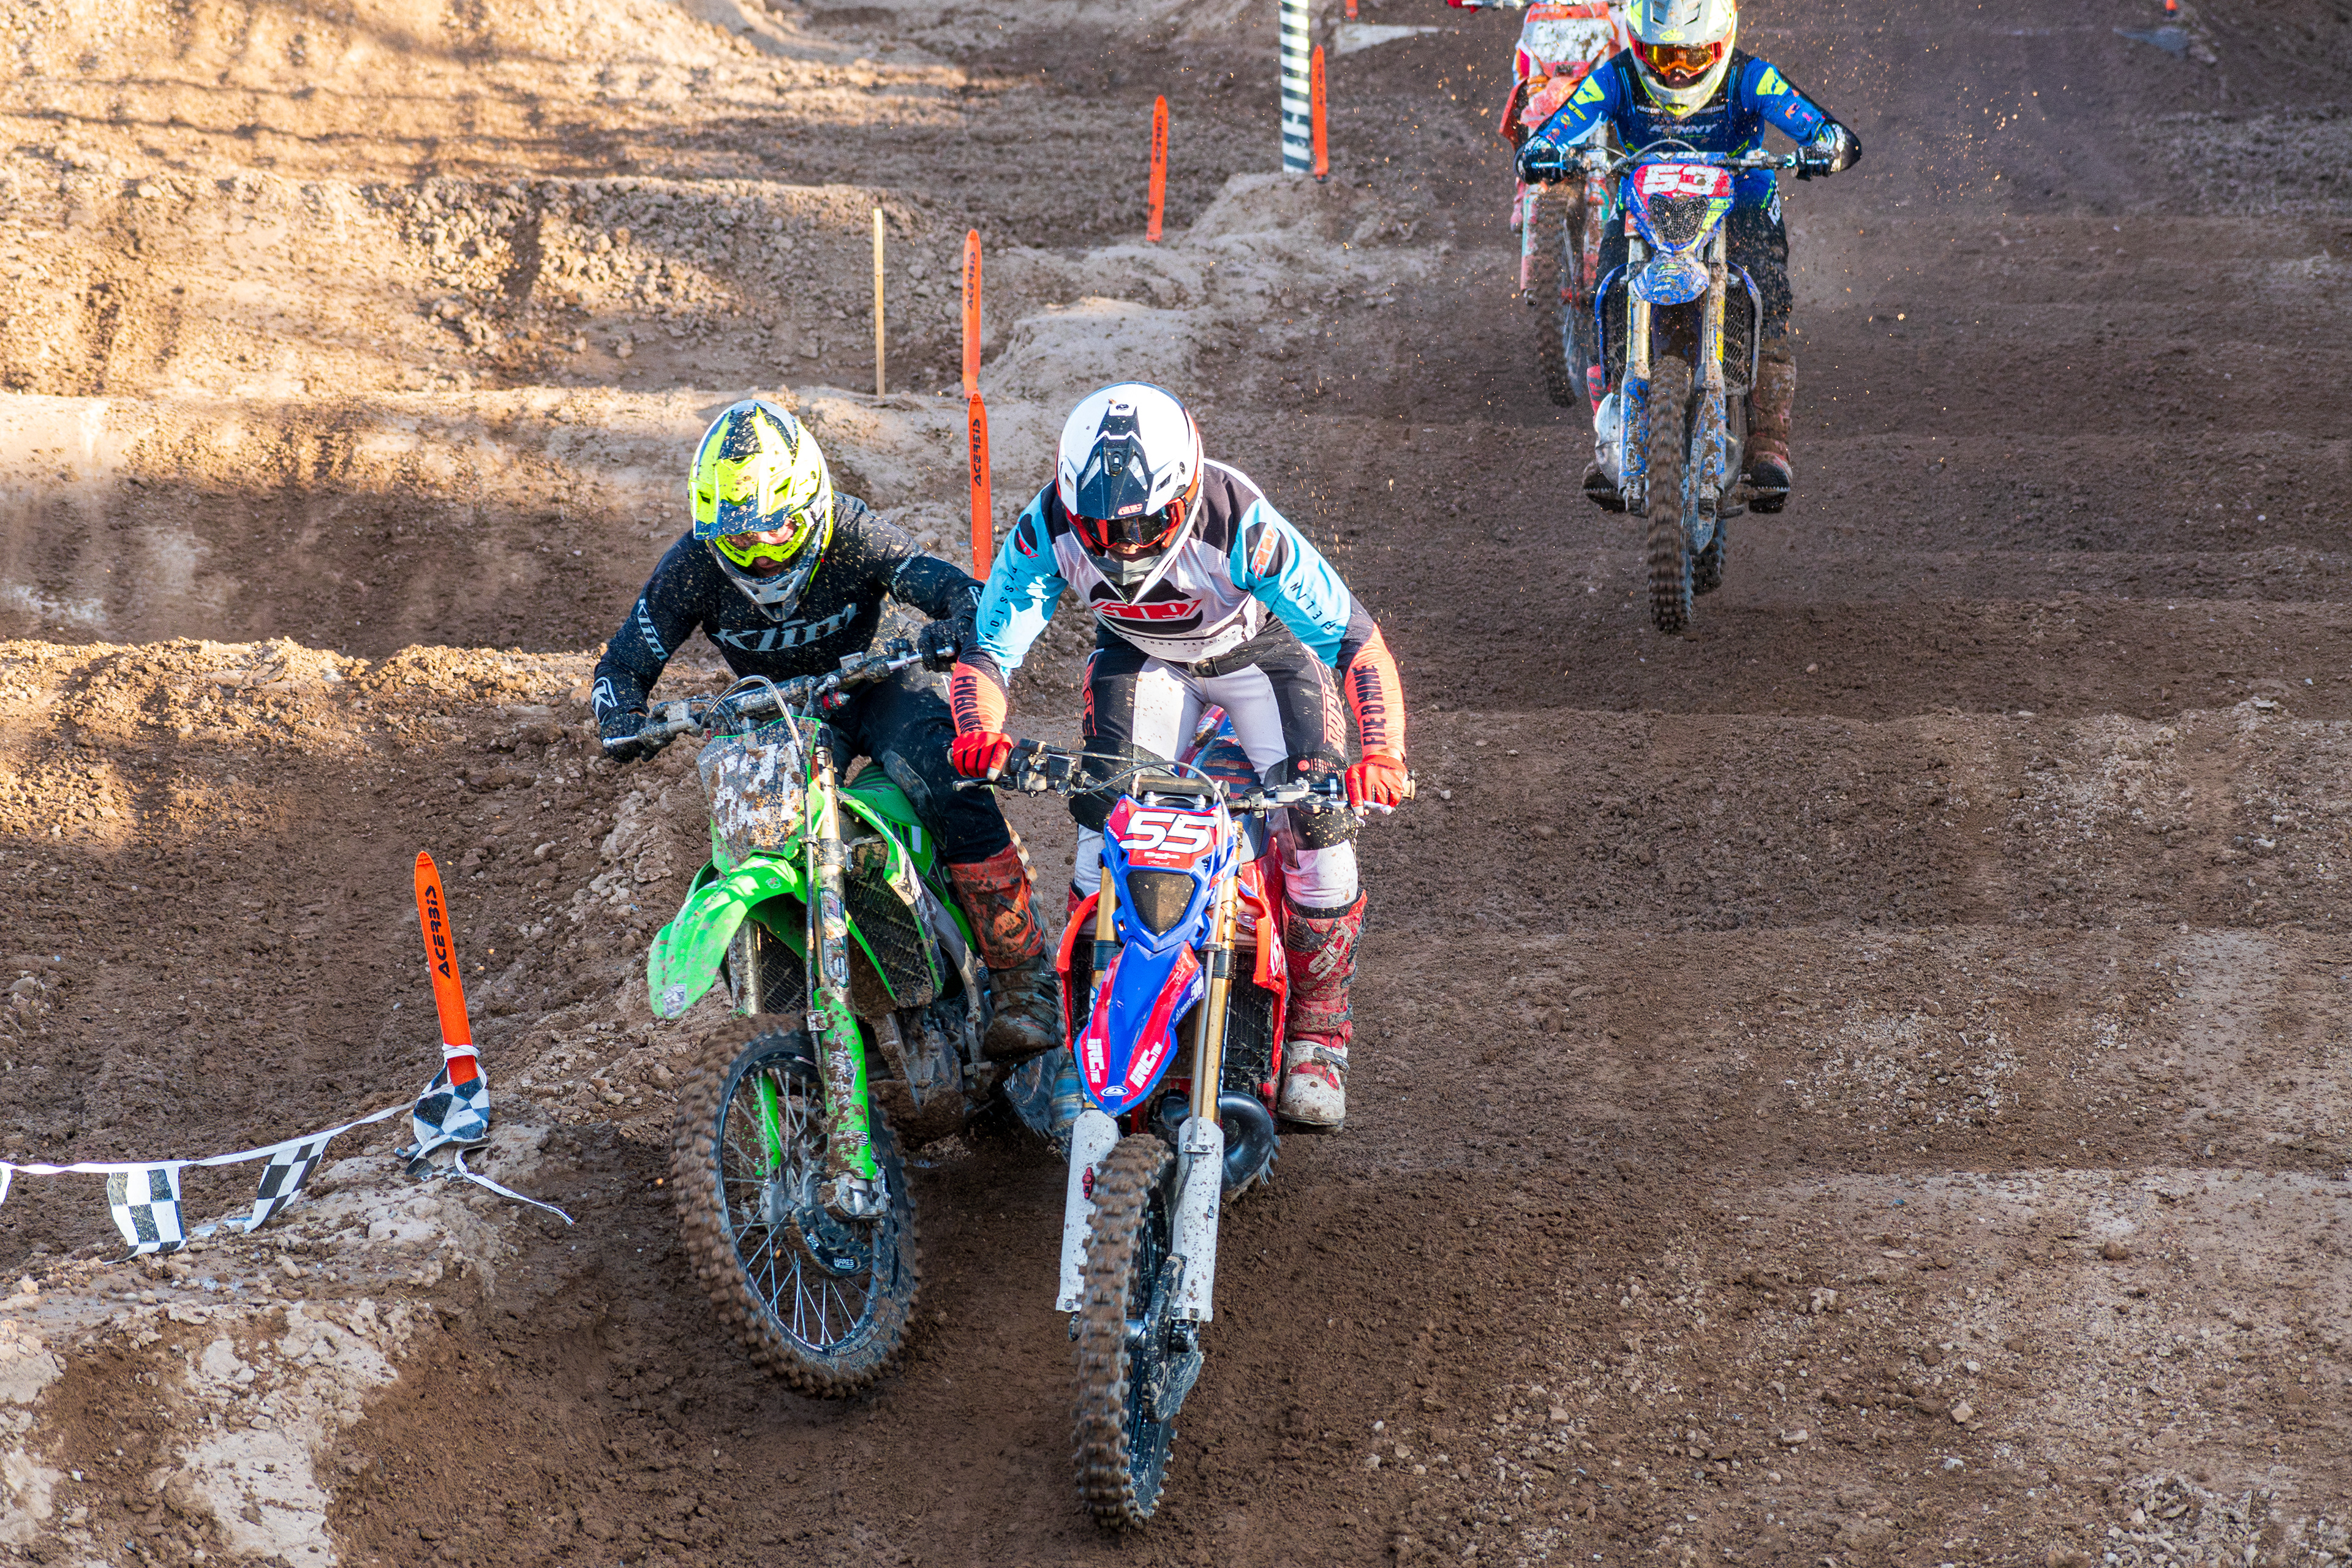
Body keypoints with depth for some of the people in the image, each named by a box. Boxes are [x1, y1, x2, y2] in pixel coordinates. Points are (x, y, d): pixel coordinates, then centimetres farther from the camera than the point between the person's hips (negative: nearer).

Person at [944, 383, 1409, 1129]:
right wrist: (979, 734, -44)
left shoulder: (1238, 524, -39)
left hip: (1258, 648, -2)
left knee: (1322, 818, -16)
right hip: (1141, 652, 2)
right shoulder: (1048, 529, -30)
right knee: (1107, 816, -16)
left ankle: (1316, 1037, 2)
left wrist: (1382, 754, -50)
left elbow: (1356, 640, -36)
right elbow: (987, 648, -22)